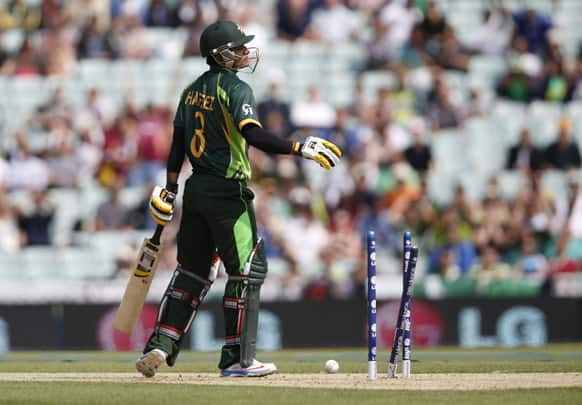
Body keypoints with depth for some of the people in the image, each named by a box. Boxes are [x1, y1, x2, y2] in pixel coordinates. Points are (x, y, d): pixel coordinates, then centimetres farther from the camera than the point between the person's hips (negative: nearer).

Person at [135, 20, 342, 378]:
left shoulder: (193, 90, 13)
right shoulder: (235, 89, -12)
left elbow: (178, 141, 15)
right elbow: (253, 134, -27)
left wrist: (170, 189, 18)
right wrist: (300, 148, -29)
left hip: (195, 189, 8)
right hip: (227, 192, -8)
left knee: (193, 269, 15)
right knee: (248, 270, -2)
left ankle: (158, 348, 11)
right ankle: (237, 359, -3)